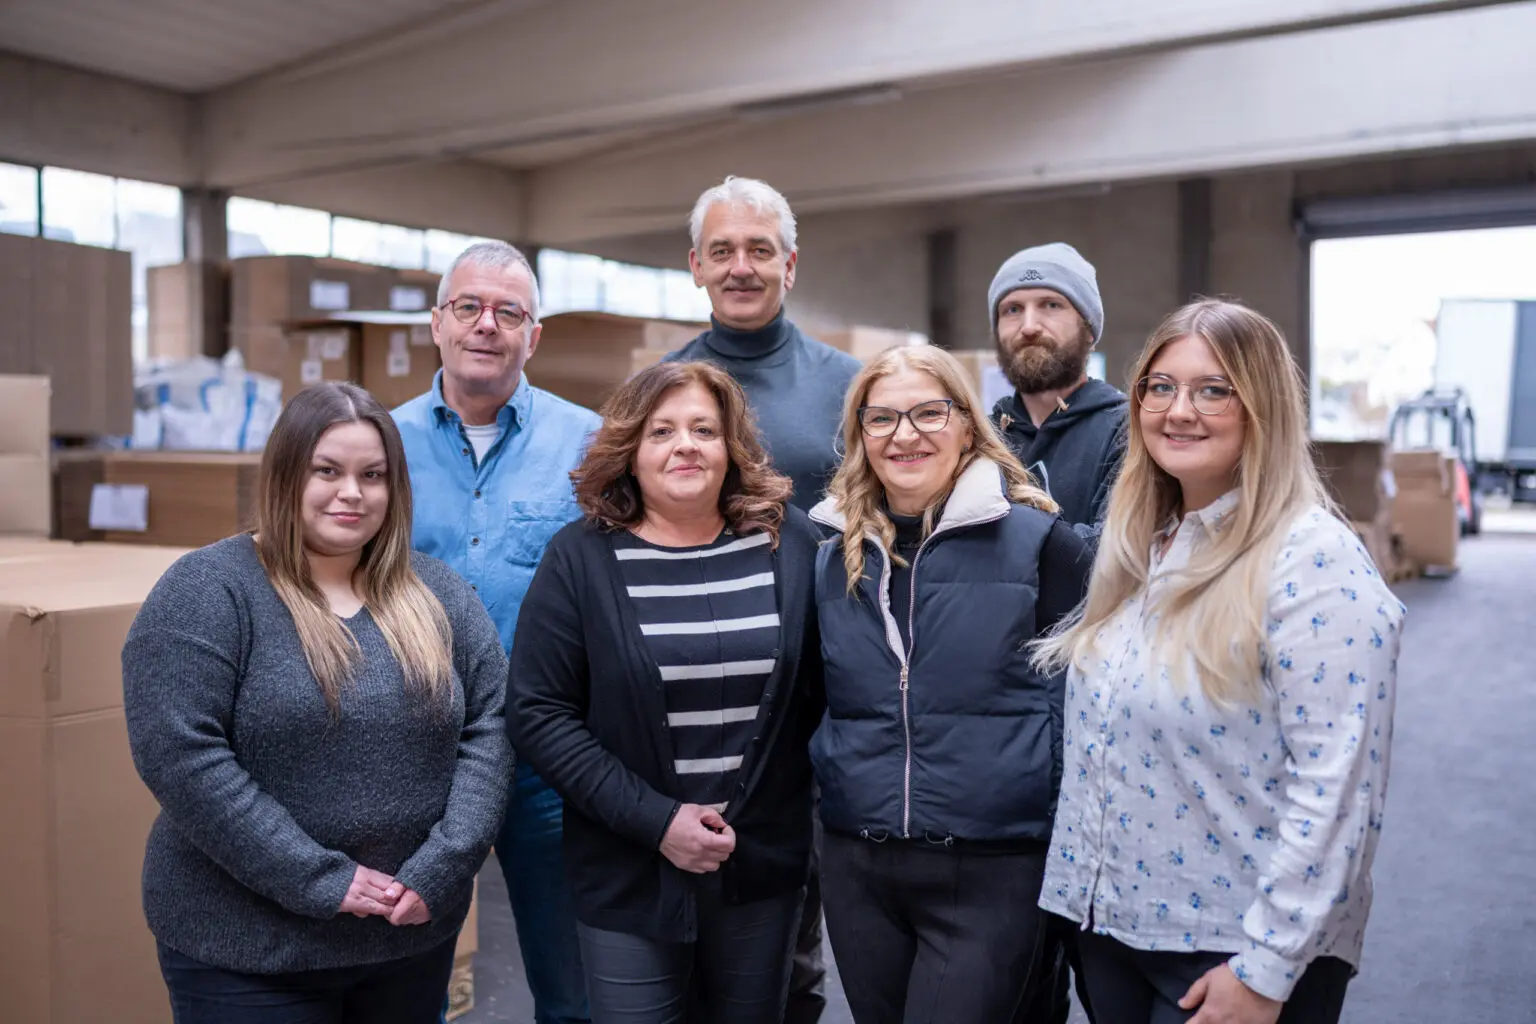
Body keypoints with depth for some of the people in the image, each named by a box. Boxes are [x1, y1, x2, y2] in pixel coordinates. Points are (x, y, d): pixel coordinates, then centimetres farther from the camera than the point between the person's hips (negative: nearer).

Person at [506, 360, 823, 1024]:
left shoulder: (789, 543, 0)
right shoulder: (581, 557, -6)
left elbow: (819, 688, 8)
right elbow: (538, 714, -9)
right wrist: (654, 819, -15)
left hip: (764, 869, 2)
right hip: (630, 878, -2)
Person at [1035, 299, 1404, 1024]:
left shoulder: (1315, 564, -18)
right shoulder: (1139, 550, 5)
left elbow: (1335, 789, -20)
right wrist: (1081, 895, 13)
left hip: (1231, 952, -7)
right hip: (1111, 922, 7)